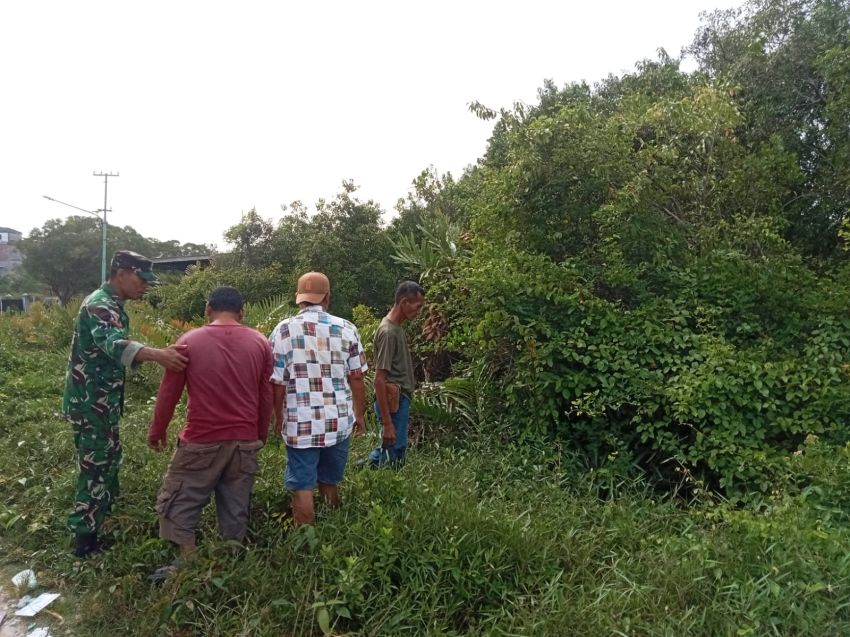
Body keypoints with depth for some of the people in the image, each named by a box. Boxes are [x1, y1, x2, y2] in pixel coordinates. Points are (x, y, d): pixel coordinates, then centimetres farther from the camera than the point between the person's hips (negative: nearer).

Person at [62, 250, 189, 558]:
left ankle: (104, 510, 41)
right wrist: (157, 354, -59)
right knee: (96, 465, -1)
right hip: (91, 402, -10)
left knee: (107, 457, 23)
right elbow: (113, 343, -43)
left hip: (101, 399, 10)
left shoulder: (110, 304, 11)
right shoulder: (100, 305, -22)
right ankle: (86, 539, 10)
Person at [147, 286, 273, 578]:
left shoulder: (189, 341, -4)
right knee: (235, 512, 14)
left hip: (201, 443, -3)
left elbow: (168, 393, 0)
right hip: (245, 443, 3)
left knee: (178, 505, 15)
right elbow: (266, 397, 5)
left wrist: (156, 431, 15)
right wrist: (260, 435, 17)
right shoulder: (260, 343, 1)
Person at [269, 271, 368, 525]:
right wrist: (359, 415, 15)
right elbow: (357, 378, 3)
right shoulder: (347, 329, -1)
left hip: (300, 423, -2)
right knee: (330, 483, 19)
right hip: (340, 421, 3)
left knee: (302, 488, 7)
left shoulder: (284, 330, -5)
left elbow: (277, 383, -3)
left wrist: (279, 418, 11)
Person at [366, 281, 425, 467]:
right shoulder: (388, 332, -19)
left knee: (389, 450, 17)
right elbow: (379, 380, -21)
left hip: (400, 400, 9)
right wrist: (387, 422, -22)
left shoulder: (397, 327, 10)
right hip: (393, 403, -9)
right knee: (394, 456, -1)